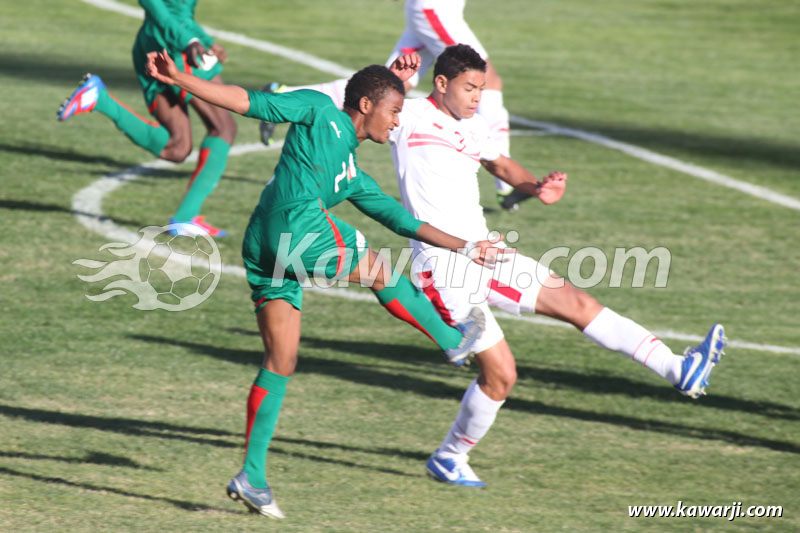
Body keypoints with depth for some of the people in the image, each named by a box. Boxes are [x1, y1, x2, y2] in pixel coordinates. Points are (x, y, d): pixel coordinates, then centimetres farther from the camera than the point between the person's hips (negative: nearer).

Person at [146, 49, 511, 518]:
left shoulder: (354, 178, 31)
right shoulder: (320, 112, 10)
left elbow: (402, 220, 35)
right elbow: (248, 102, 6)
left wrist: (466, 248, 35)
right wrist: (177, 78, -1)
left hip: (266, 252, 9)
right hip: (299, 232, -9)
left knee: (281, 363, 7)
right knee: (379, 269, 10)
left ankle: (252, 477, 4)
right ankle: (452, 341, 30)